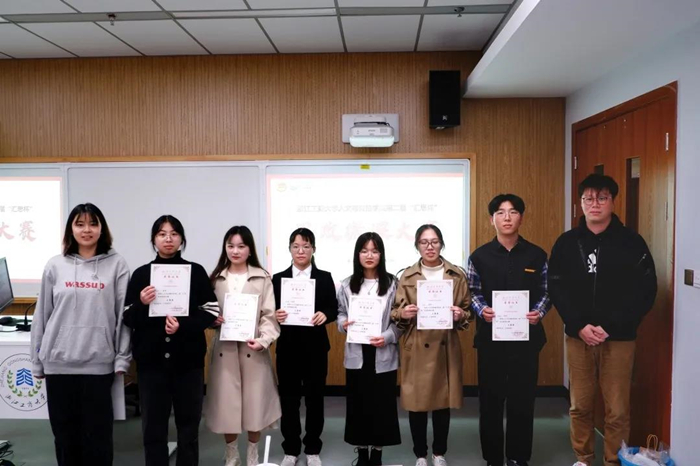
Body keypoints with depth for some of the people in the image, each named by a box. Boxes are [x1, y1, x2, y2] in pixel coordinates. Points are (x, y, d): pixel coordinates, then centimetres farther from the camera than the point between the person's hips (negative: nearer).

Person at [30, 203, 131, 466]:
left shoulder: (116, 264, -1)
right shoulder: (55, 266, 5)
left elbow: (124, 314, -2)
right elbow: (42, 315, 8)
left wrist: (122, 357, -5)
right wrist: (37, 361, 8)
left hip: (99, 362, -2)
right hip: (58, 362, 2)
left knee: (97, 433, 7)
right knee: (64, 432, 14)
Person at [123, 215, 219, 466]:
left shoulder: (196, 272, 1)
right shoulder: (141, 274, 3)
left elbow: (211, 312, -2)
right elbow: (127, 319, 4)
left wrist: (183, 325, -16)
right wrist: (141, 304, -16)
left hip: (188, 359, 0)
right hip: (151, 360, 1)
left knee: (188, 424, 10)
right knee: (153, 426, 7)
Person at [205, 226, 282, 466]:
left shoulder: (262, 278, 0)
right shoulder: (215, 279, 7)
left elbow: (269, 314, -4)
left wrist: (264, 340, -17)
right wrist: (212, 319, -13)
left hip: (253, 347, -1)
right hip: (224, 347, 2)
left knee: (254, 402, 6)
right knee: (226, 404, 7)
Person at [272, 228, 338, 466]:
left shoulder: (324, 278, 4)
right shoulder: (278, 278, 4)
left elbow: (334, 309, 2)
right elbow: (271, 312, 3)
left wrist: (325, 315, -19)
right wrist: (276, 316, -19)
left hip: (315, 346, 0)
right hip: (288, 346, 0)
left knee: (315, 397, 9)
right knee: (288, 399, 7)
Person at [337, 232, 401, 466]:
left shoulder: (392, 284, -3)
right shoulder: (347, 285, 4)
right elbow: (340, 313, 10)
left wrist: (388, 337, -18)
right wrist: (343, 324, -11)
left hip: (383, 355, -1)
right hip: (356, 354, 2)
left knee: (382, 403, 6)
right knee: (358, 404, 8)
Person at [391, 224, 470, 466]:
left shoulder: (457, 275, 3)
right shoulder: (407, 276, 1)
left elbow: (467, 312, 8)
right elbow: (395, 314, 4)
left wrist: (460, 315, -13)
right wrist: (403, 314, -17)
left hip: (446, 348, 1)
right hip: (416, 349, -1)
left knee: (443, 403, 11)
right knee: (416, 403, 6)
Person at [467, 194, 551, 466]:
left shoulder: (537, 255, 2)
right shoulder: (480, 256, 0)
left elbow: (547, 291, 7)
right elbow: (472, 292, 4)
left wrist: (539, 312, -11)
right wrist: (481, 310, -14)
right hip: (490, 336, 0)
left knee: (523, 397, 8)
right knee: (490, 397, 7)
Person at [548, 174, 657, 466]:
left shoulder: (631, 242, -2)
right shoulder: (567, 242, 4)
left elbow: (645, 292, -5)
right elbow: (556, 289, 1)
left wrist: (610, 327, -13)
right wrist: (579, 325, -11)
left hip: (619, 338, -2)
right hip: (578, 336, 2)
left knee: (617, 411, 4)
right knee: (580, 406, 11)